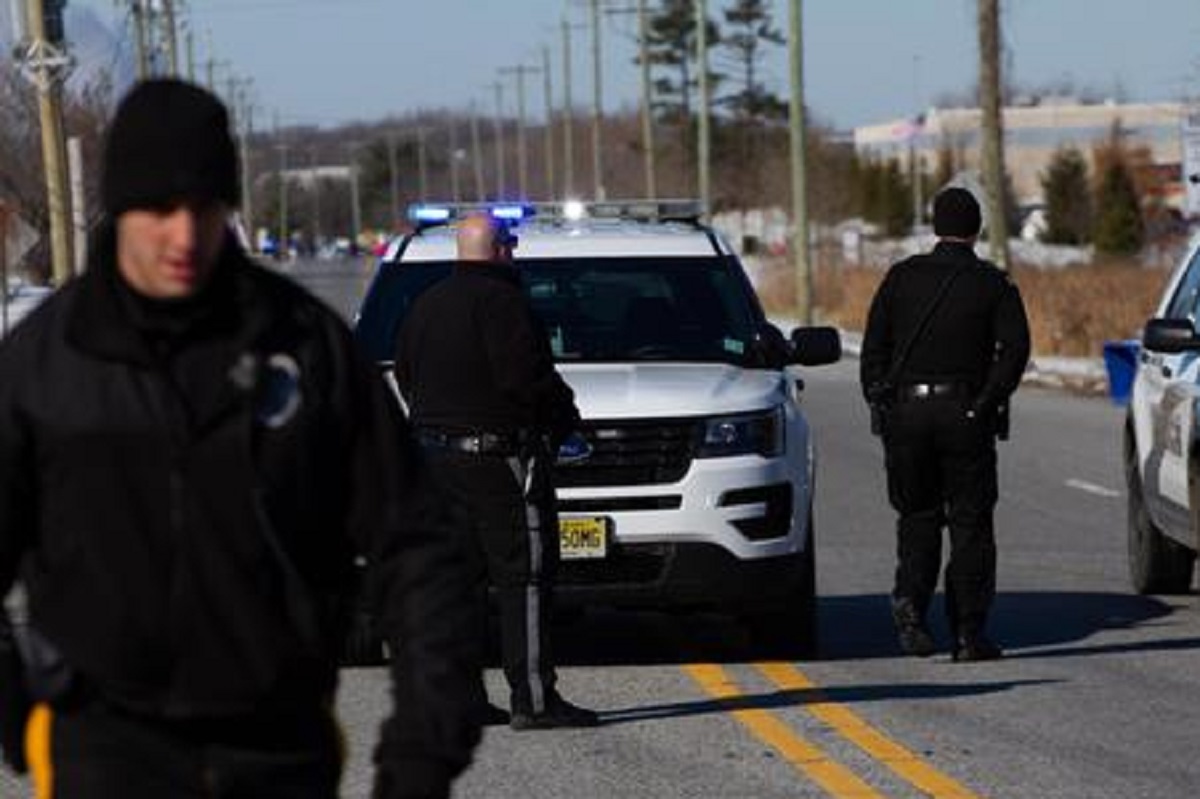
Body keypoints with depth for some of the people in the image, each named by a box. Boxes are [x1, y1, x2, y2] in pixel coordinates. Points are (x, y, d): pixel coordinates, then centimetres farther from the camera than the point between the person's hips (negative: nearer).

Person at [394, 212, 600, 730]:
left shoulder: (426, 304, 14)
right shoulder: (499, 302, -14)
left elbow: (405, 377, 19)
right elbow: (527, 377, -19)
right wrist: (564, 416, -3)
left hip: (435, 451, 8)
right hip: (497, 455, -8)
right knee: (523, 576, -6)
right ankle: (533, 699, -10)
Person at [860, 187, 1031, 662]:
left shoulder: (903, 277, 7)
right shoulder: (994, 285, 2)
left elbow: (874, 342, 1)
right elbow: (1015, 346, -9)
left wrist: (879, 398, 2)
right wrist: (989, 402, -5)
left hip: (907, 413, 2)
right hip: (966, 417, -1)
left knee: (918, 517, 12)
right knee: (970, 524, 4)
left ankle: (911, 605, -10)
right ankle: (968, 633, 0)